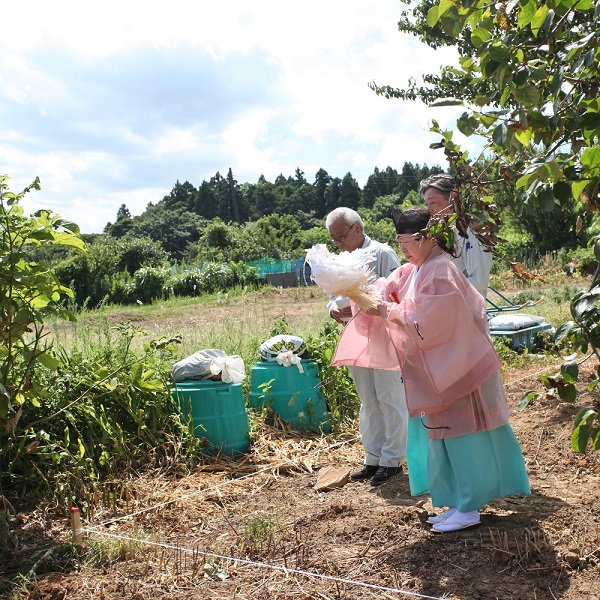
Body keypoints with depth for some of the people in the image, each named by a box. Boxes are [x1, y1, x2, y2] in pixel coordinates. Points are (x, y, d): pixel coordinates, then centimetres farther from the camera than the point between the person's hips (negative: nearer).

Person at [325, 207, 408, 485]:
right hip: (356, 340, 7)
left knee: (390, 399, 2)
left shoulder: (382, 254, -9)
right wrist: (334, 309, -7)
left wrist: (360, 307, -24)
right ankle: (373, 457, 25)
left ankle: (392, 459, 14)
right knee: (368, 402, 14)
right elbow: (334, 296, 17)